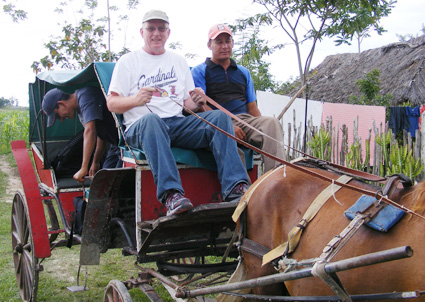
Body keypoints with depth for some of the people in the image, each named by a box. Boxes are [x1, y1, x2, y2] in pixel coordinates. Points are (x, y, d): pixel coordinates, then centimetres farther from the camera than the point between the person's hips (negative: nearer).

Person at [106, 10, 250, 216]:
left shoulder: (179, 61, 24)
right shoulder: (128, 61, 11)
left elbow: (189, 100, 20)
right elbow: (111, 103, 2)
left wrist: (197, 102, -5)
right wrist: (135, 100, -19)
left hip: (177, 124, 4)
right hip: (139, 127, -4)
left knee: (220, 117, -20)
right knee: (151, 119, -40)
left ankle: (235, 188, -31)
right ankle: (171, 193, -49)